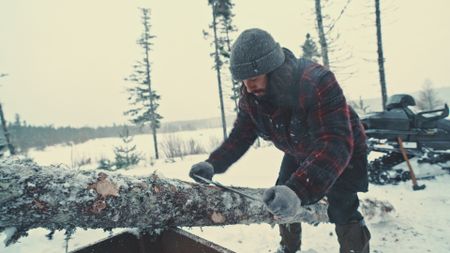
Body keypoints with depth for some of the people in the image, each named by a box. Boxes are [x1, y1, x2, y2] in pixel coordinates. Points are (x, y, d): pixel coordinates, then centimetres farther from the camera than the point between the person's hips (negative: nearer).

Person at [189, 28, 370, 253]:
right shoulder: (250, 97, -19)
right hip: (298, 154, 6)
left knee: (343, 209, -17)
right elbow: (240, 136, -11)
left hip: (342, 151, -5)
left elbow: (336, 145, -48)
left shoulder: (317, 83, -40)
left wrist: (298, 190, -61)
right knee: (281, 203, 11)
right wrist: (213, 164, -29)